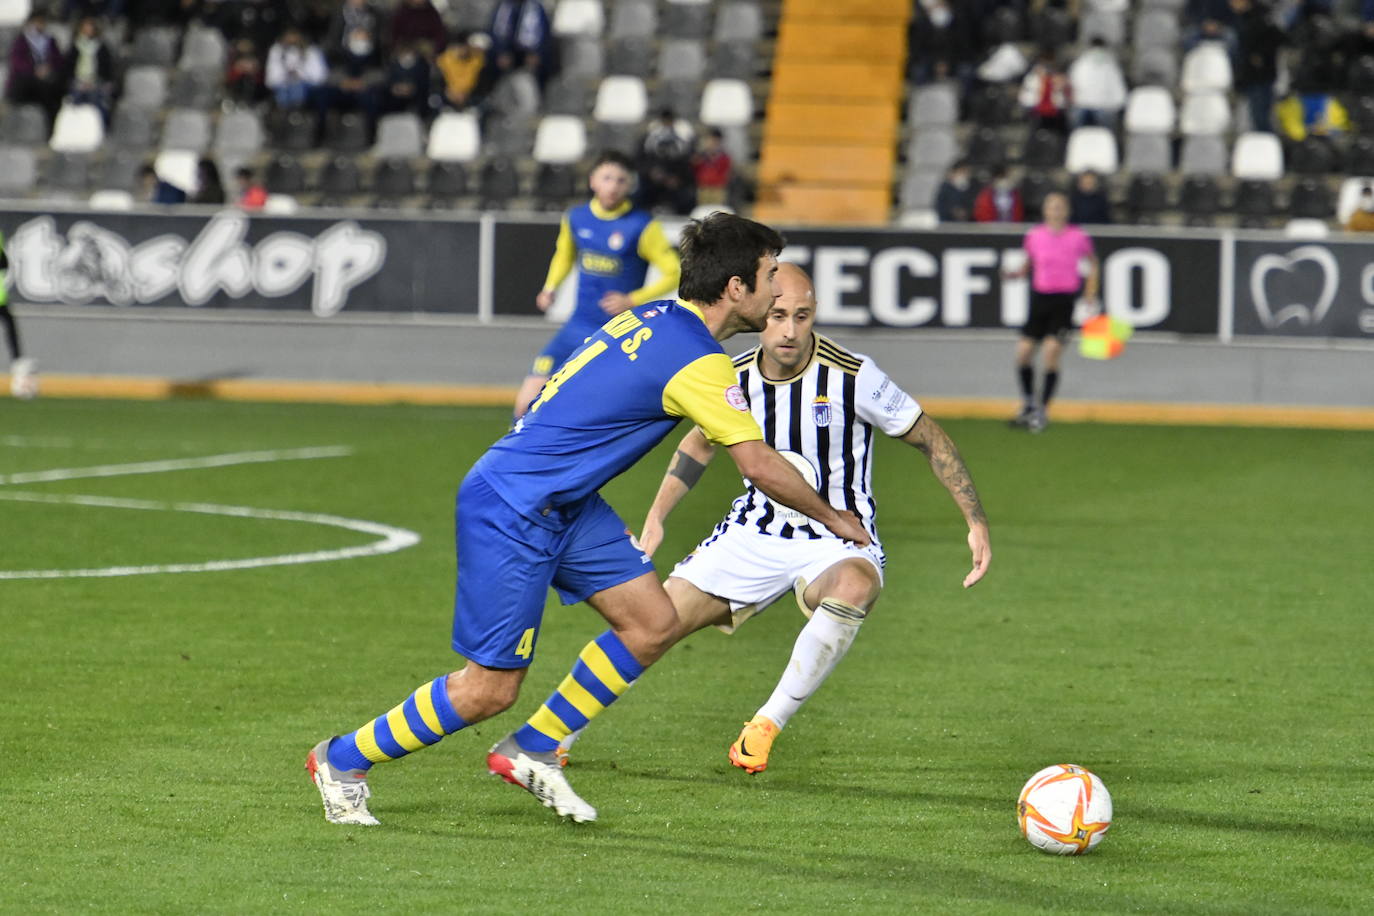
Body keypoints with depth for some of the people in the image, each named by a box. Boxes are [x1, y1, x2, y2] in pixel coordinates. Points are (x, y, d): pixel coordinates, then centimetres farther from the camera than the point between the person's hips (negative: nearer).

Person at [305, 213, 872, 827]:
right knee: (492, 689, -3)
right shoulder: (699, 364, -21)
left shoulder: (657, 317, 5)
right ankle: (344, 761, 14)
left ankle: (529, 751, 15)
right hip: (510, 509, -10)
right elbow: (760, 466, -19)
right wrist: (832, 518, -3)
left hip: (563, 503, 10)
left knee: (653, 623, 4)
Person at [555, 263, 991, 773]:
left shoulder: (852, 376, -18)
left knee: (853, 587, -40)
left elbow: (930, 440, -6)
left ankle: (766, 725, -26)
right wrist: (656, 517, 10)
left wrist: (977, 523, -10)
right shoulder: (734, 380, -5)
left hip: (838, 540, -4)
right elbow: (700, 444, 18)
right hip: (754, 532, 4)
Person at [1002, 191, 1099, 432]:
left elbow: (1092, 263, 14)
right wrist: (1016, 273, -5)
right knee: (1023, 351, -2)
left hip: (1065, 299, -3)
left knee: (1052, 351, -14)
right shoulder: (1034, 236, 4)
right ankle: (1028, 405, 20)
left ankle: (1042, 410, -2)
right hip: (1040, 296, 3)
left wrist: (1090, 292, 6)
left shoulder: (1078, 237, -1)